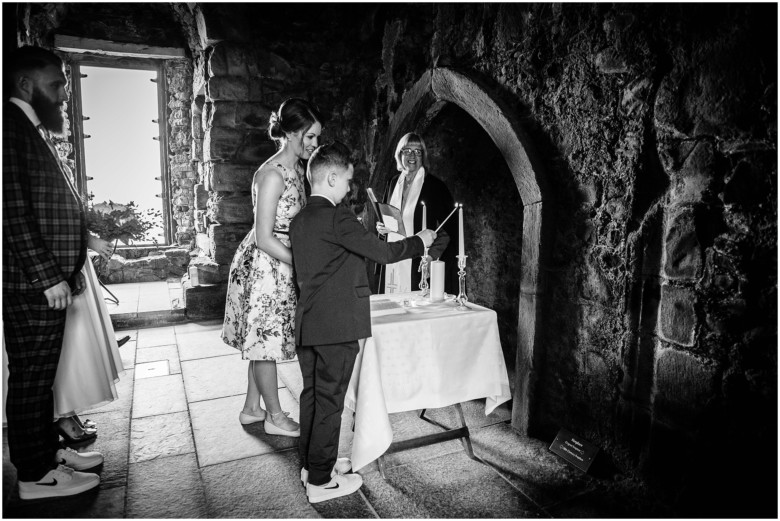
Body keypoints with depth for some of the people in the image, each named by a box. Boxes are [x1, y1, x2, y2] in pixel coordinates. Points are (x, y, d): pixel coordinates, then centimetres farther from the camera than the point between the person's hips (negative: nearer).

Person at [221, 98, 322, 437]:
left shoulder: (296, 170, 8)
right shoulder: (272, 174, -20)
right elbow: (264, 238, -21)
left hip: (281, 264, 9)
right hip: (263, 266, -9)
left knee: (263, 341, 17)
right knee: (266, 340, 5)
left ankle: (252, 408, 32)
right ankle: (275, 417, 21)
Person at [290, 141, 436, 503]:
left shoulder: (298, 221, 12)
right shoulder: (337, 216, -15)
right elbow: (382, 253, -15)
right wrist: (420, 242, 1)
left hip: (306, 324, 9)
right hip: (336, 325, -8)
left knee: (311, 395, 17)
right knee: (329, 401, 2)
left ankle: (309, 465, 32)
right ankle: (320, 481, 15)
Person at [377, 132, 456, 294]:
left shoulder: (435, 186, -4)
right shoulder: (393, 183, 11)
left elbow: (448, 228, -7)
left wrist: (432, 255, -18)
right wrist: (381, 227, 2)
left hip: (420, 264, -4)